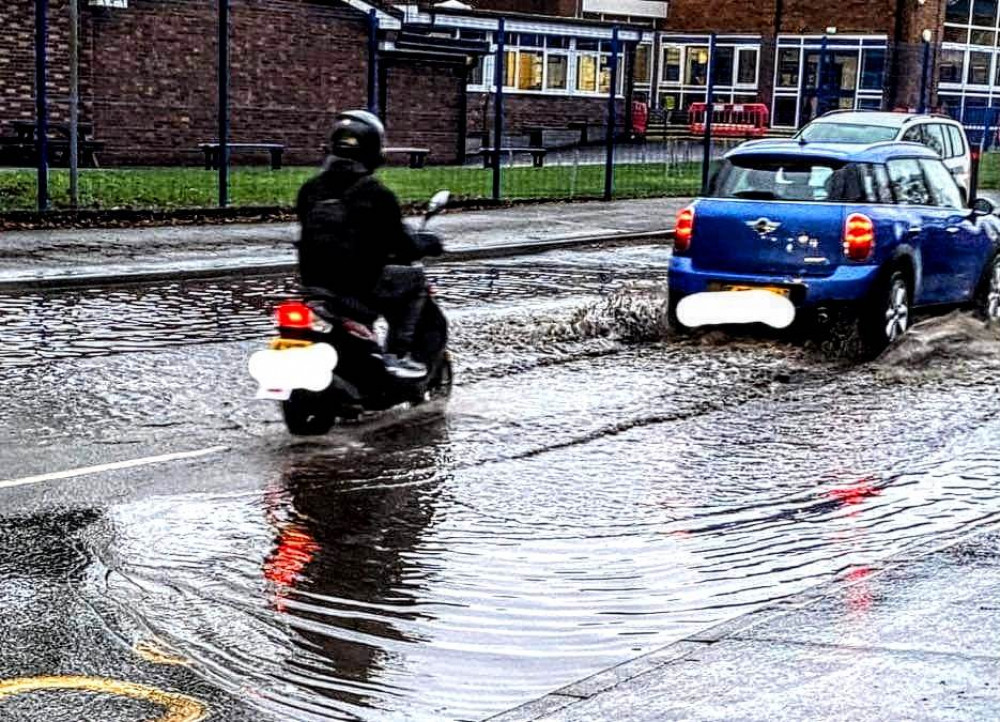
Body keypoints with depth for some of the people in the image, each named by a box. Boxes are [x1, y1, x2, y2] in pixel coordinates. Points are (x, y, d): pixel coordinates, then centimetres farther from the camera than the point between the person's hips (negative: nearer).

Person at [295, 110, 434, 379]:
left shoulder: (310, 189, 5)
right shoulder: (376, 194, -12)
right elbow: (401, 245, -7)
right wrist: (426, 246, 14)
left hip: (314, 282, 7)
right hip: (360, 283, -7)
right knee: (415, 279, 14)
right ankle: (397, 354, 5)